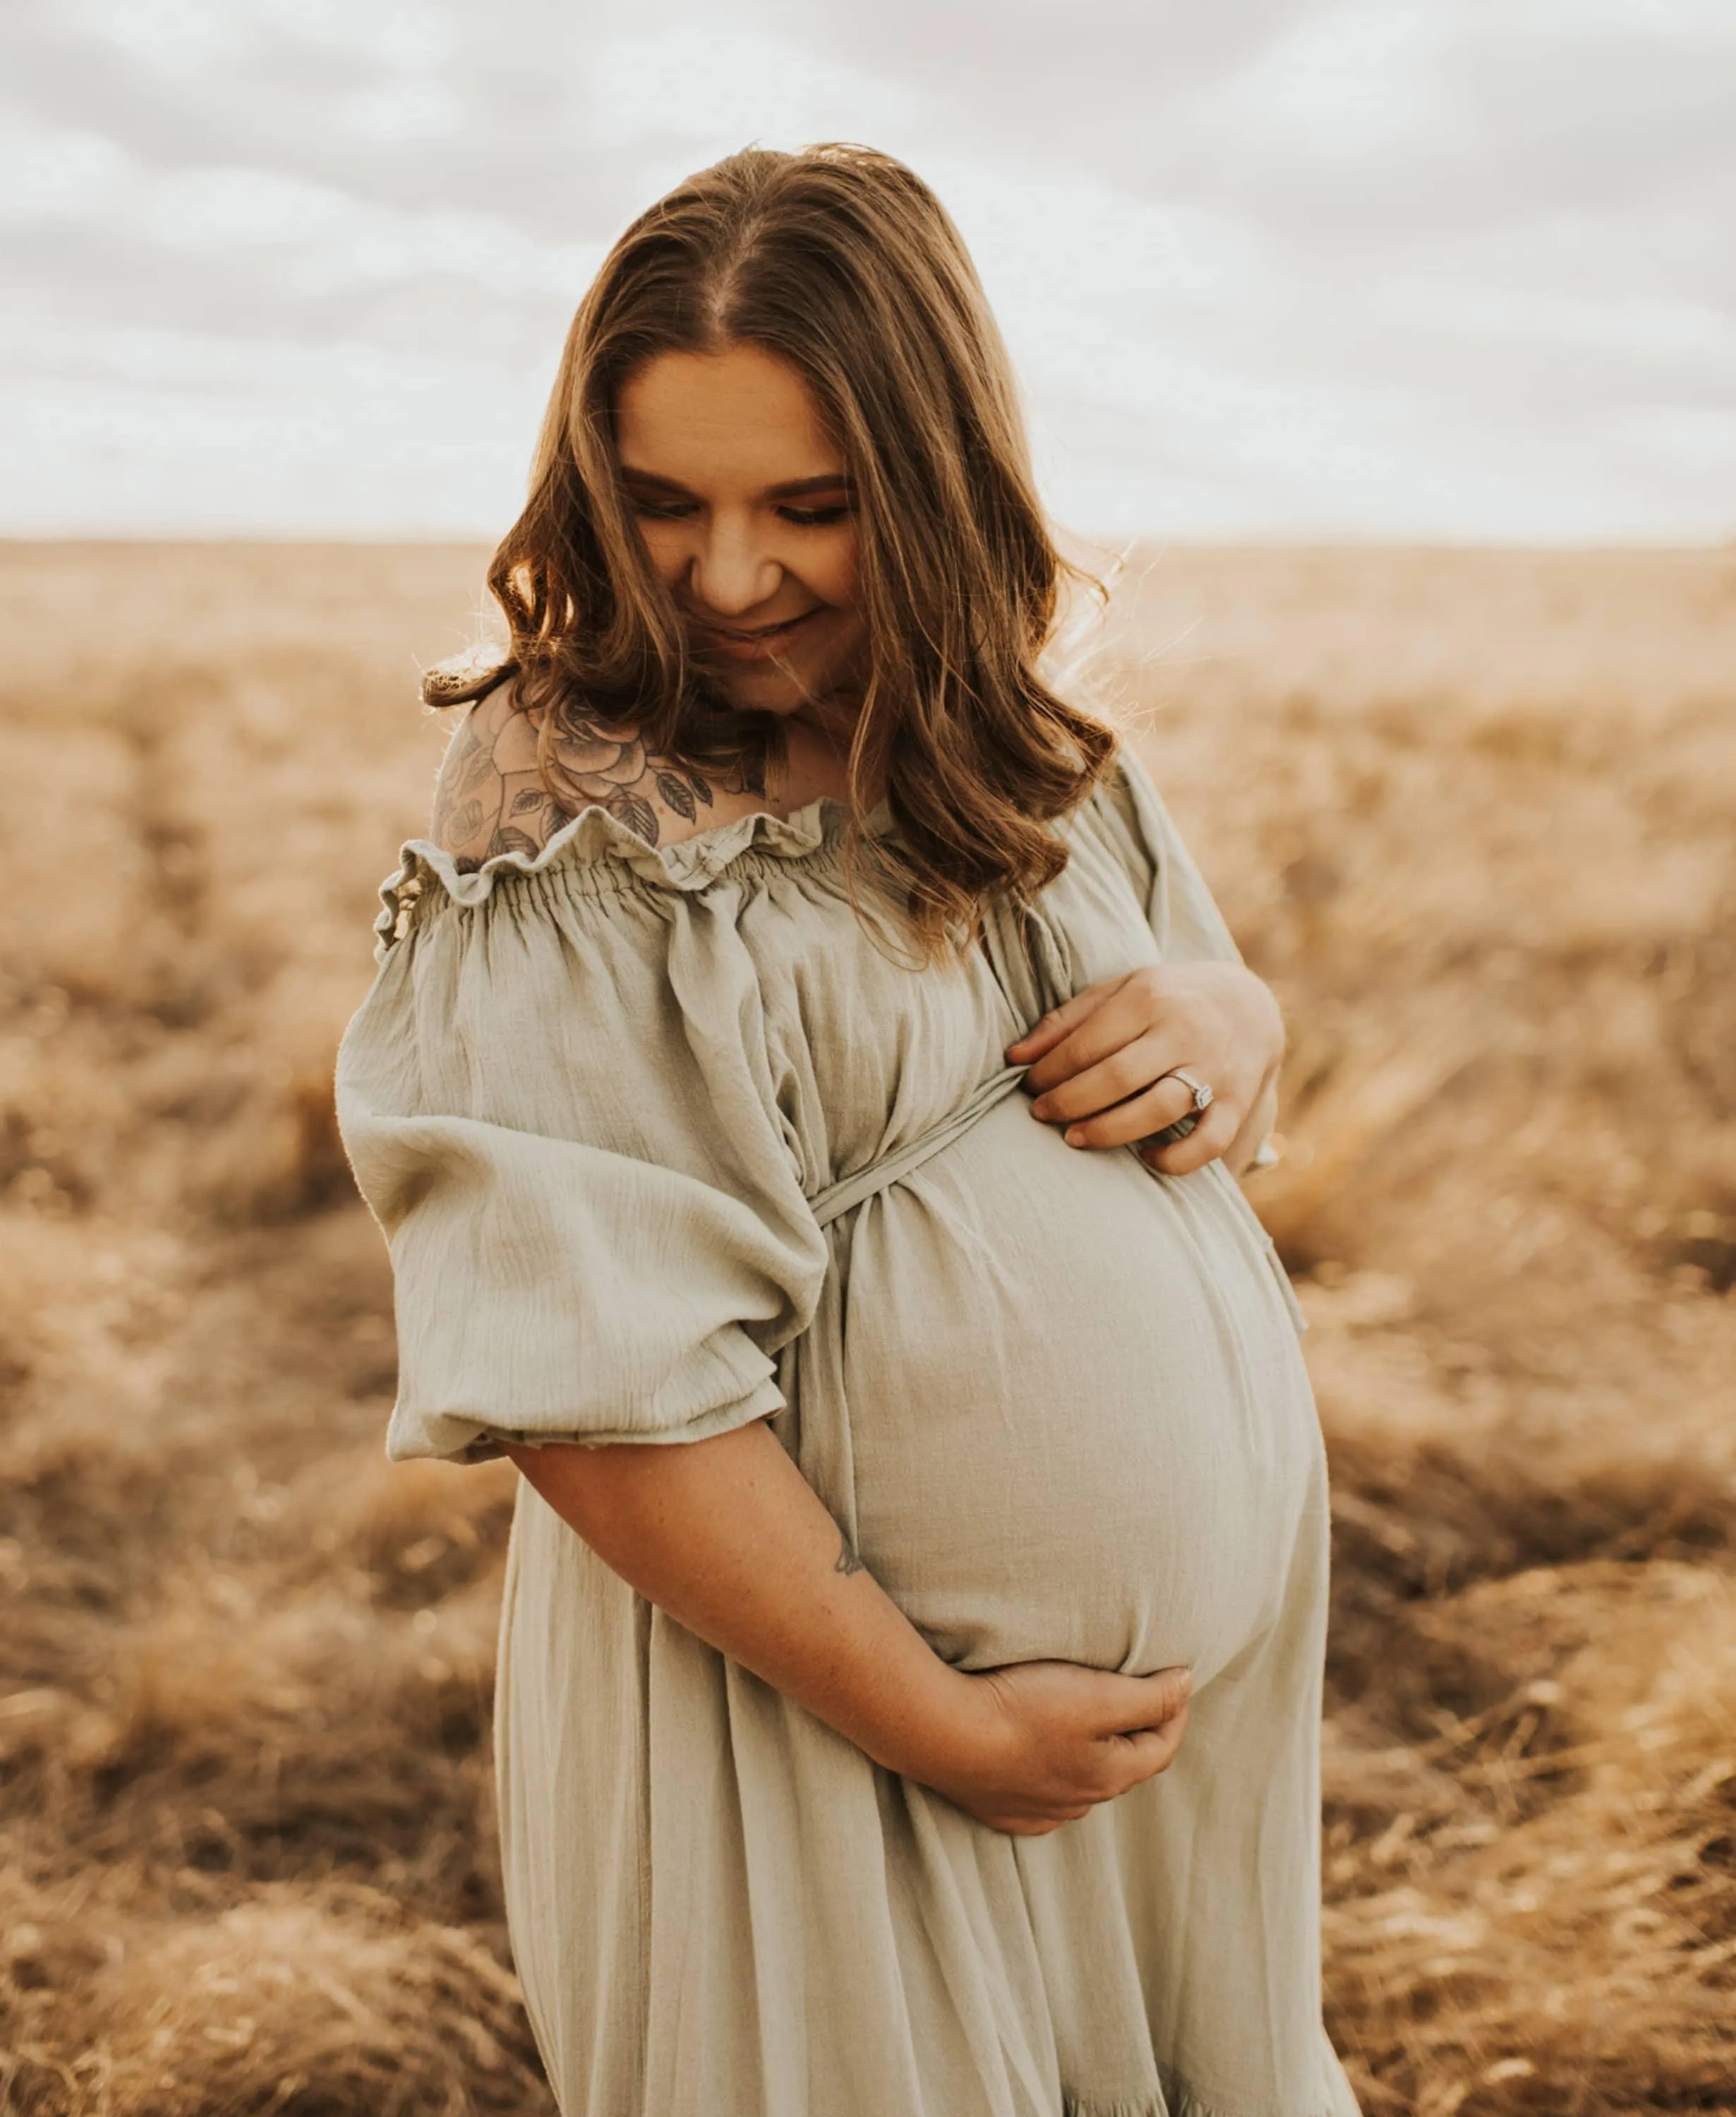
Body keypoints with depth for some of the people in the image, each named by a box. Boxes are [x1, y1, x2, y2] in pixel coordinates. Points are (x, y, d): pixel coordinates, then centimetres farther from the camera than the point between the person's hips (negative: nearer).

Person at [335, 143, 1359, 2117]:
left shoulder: (1022, 753, 3)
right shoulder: (573, 836, -18)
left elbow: (1206, 974, 17)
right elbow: (600, 1379, -23)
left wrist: (1228, 1014, -8)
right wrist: (939, 1728, -18)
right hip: (827, 1702, -6)